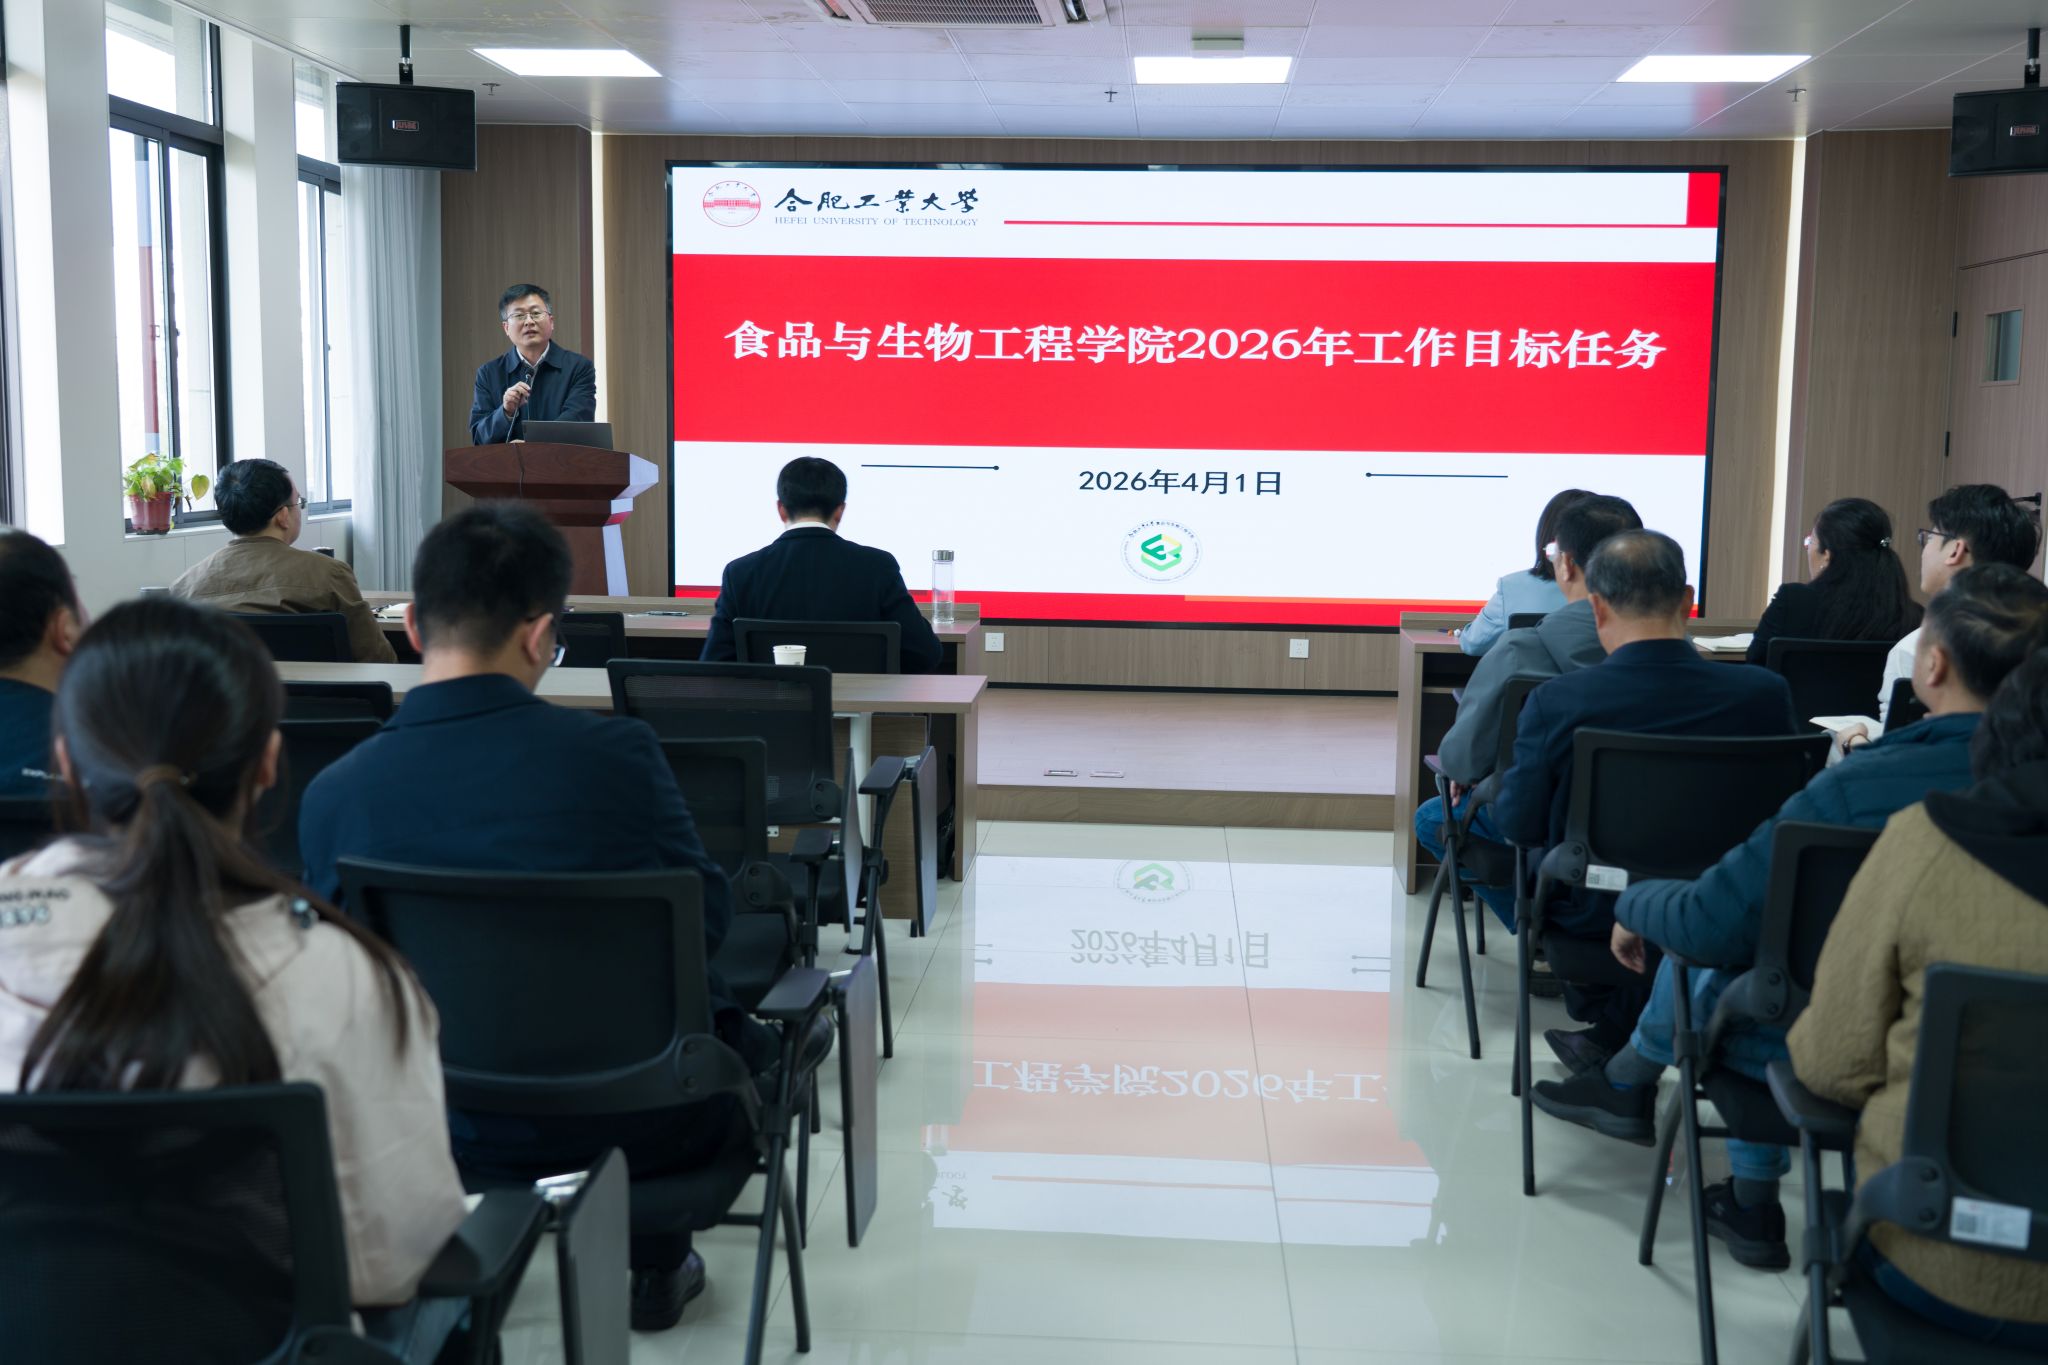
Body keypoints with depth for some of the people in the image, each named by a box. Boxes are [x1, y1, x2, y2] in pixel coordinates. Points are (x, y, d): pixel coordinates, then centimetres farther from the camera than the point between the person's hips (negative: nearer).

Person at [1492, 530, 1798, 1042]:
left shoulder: (1556, 701, -22)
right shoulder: (1764, 693, -17)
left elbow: (1519, 826, -12)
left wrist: (1508, 781, 10)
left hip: (1595, 914, -2)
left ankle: (1617, 1030, 39)